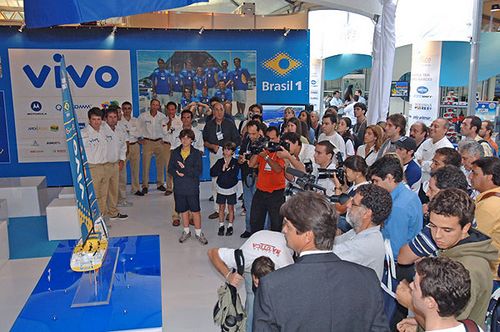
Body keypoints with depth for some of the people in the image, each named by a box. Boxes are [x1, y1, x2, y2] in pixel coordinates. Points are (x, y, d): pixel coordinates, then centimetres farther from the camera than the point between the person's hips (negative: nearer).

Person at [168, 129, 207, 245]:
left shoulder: (196, 153, -2)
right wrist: (178, 174, -17)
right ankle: (186, 231, 30)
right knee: (183, 210, 14)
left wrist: (184, 168, -17)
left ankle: (198, 233, 16)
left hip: (192, 187, -2)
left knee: (195, 210, 2)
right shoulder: (175, 152, 6)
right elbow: (170, 169, 2)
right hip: (179, 187, 3)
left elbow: (198, 171, -10)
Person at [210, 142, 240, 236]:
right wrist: (222, 170, -18)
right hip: (221, 188, 2)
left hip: (231, 189, -2)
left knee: (230, 207, 7)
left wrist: (222, 172, -16)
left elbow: (234, 174, -19)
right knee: (221, 207, 8)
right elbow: (212, 173, -8)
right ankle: (221, 226, 18)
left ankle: (230, 226, 18)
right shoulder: (220, 161, 2)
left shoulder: (235, 162, -6)